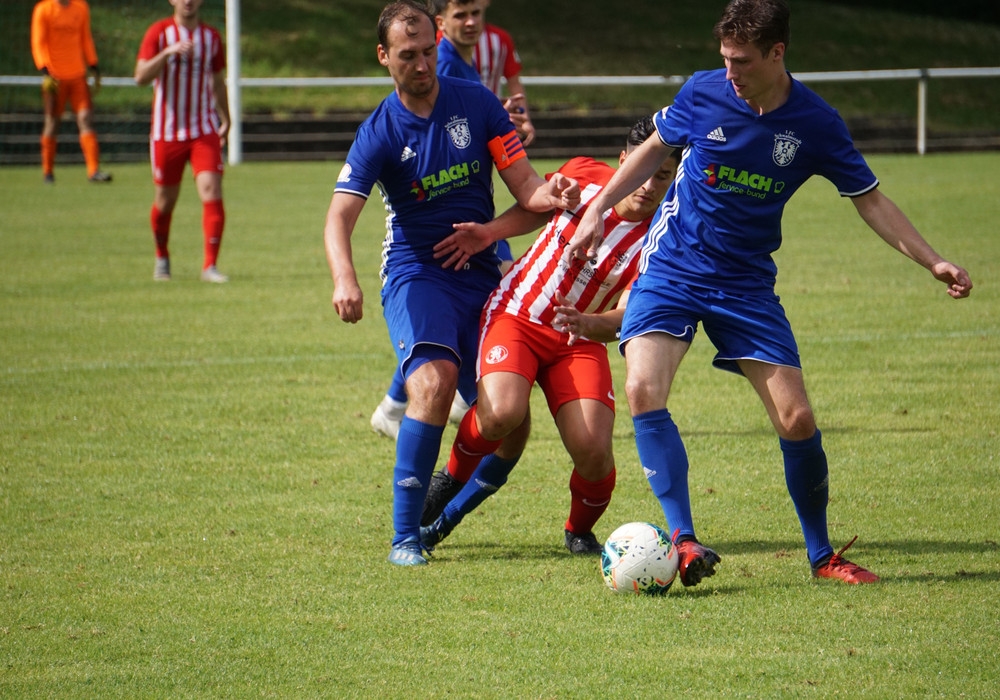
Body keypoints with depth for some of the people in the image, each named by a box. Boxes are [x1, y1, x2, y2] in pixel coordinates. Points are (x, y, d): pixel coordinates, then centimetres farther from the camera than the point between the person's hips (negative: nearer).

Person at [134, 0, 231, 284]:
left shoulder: (211, 36, 8)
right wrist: (167, 53, -28)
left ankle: (210, 266, -14)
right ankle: (162, 258, 32)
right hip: (166, 131, -1)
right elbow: (141, 76, -14)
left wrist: (225, 120, 18)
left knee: (211, 192, -15)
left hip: (204, 131, 1)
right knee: (165, 201, 7)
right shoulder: (158, 32, -2)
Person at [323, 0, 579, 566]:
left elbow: (525, 185, -1)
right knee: (435, 381, -28)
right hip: (416, 273, -3)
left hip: (482, 271, 3)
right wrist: (345, 279, -39)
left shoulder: (476, 103, -1)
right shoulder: (379, 133, -8)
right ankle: (405, 535, -22)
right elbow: (340, 216, -19)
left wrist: (551, 194, -26)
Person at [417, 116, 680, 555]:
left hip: (580, 341, 0)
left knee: (592, 450, -20)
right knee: (502, 413, -30)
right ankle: (451, 481, 2)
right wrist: (488, 233, 0)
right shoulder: (585, 175, -8)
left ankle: (580, 530, 13)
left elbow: (626, 317, -20)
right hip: (515, 317, 0)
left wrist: (590, 324, -41)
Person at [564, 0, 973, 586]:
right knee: (644, 390, -24)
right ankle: (684, 541, -21)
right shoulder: (703, 93, -9)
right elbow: (655, 149, 10)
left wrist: (932, 261, -7)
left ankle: (822, 555, 15)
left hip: (747, 283, 0)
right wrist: (598, 210, 6)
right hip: (672, 268, 0)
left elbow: (870, 200, 1)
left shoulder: (815, 122, -9)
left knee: (797, 420, -5)